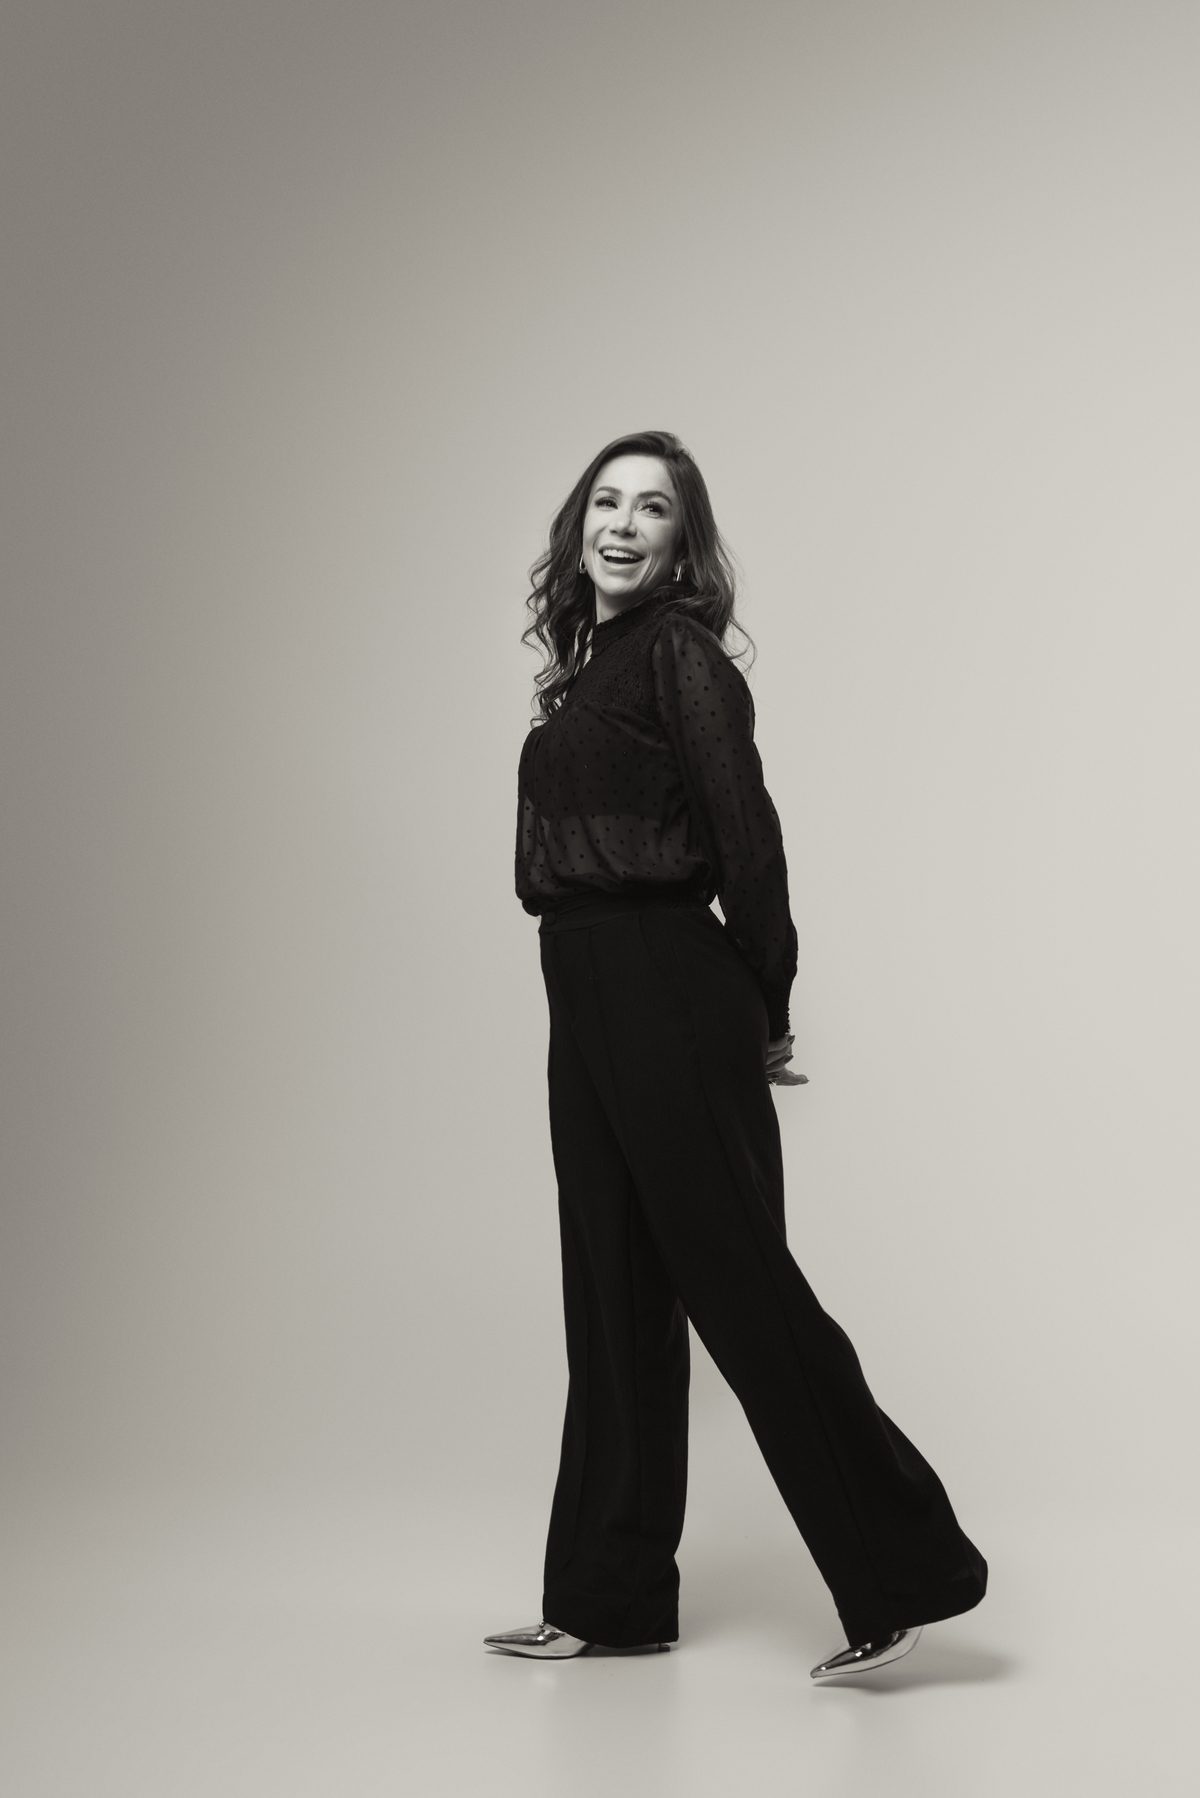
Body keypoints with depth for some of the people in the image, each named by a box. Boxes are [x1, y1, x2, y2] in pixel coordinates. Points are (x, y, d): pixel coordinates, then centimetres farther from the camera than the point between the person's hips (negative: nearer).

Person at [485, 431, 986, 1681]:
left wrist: (766, 1010, -7)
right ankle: (608, 1596, 21)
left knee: (740, 1283, -6)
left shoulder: (678, 651, -8)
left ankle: (905, 1573, 4)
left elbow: (746, 835, -13)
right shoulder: (589, 665, 17)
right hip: (591, 1009, 9)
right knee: (615, 1297, 11)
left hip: (671, 996, -9)